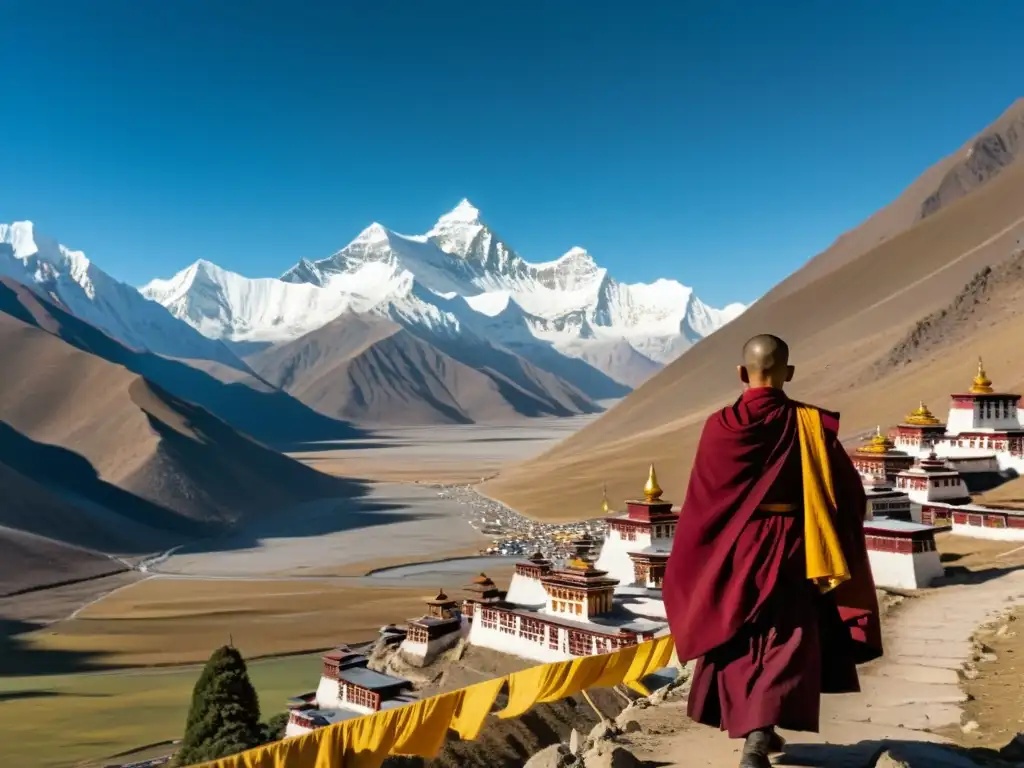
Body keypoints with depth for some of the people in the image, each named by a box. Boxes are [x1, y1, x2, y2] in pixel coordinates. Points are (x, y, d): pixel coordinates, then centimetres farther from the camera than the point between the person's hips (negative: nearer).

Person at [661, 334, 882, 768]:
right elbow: (849, 489, -3)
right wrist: (840, 549, 13)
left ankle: (750, 731, 31)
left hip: (733, 550, 1)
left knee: (739, 639, 17)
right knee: (784, 642, 6)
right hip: (789, 550, 0)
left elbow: (702, 499, -5)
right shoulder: (811, 425, -8)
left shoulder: (722, 426, -10)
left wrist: (695, 566, 8)